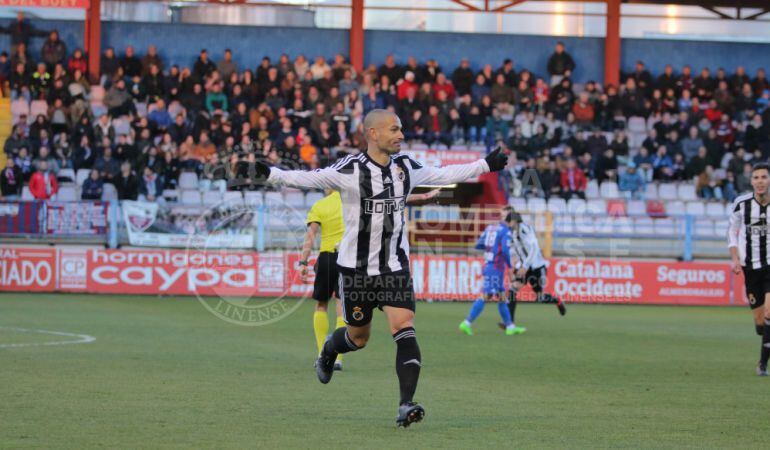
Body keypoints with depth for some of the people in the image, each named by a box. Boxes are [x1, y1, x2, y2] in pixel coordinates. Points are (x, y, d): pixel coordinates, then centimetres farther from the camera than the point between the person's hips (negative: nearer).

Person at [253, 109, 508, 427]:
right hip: (356, 268, -3)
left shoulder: (405, 167, 3)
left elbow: (442, 174, 18)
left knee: (404, 329, -16)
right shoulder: (350, 170, -13)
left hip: (395, 267, 3)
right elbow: (310, 178, -20)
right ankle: (328, 352, 47)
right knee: (359, 337, 11)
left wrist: (486, 165, 20)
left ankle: (406, 405, -19)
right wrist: (272, 175, -35)